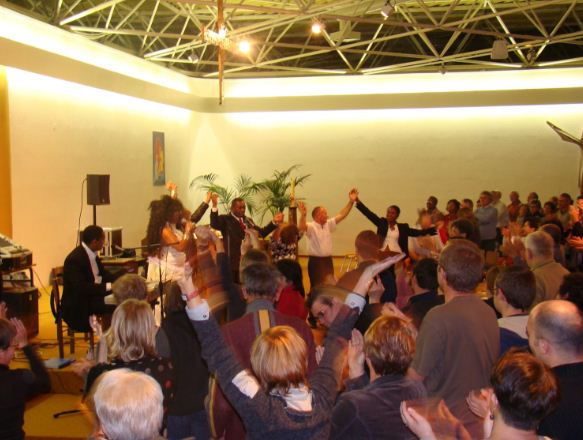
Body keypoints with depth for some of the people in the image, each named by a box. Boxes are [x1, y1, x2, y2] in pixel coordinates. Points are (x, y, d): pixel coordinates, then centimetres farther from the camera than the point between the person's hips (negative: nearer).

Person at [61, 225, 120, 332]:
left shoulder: (92, 254, 6)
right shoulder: (75, 259, -21)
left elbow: (103, 275, 14)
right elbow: (81, 288, -29)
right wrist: (108, 286, -32)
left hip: (93, 298, 9)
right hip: (77, 308, -9)